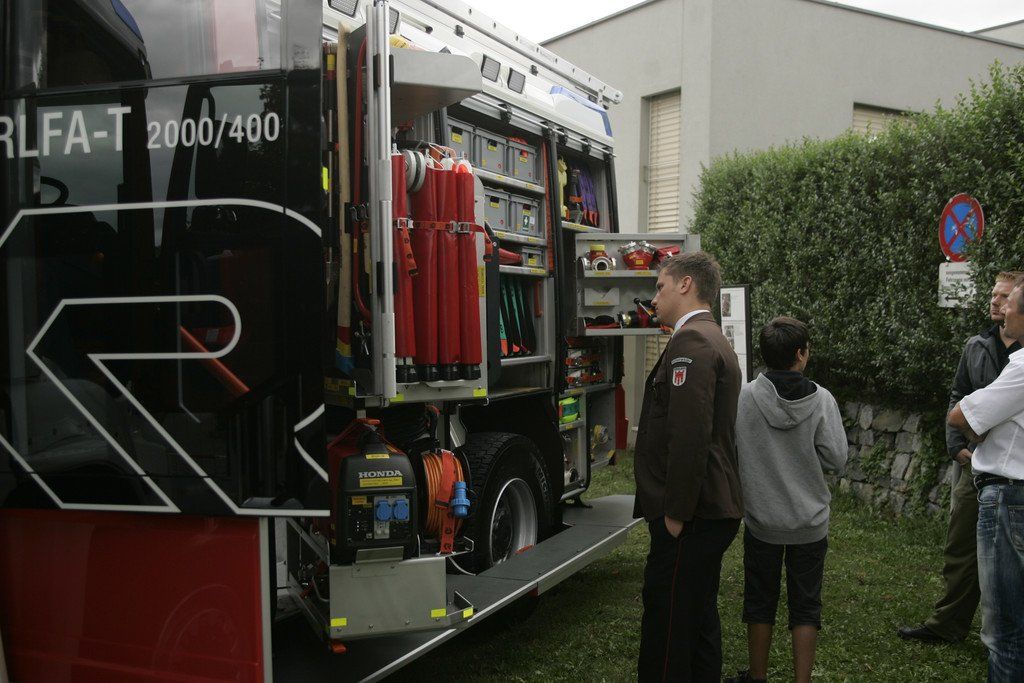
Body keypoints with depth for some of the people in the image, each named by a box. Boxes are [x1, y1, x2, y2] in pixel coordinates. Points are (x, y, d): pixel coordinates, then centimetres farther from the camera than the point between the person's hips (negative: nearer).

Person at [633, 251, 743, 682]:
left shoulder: (690, 343, -15)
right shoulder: (714, 340, 19)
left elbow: (690, 436, -25)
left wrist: (676, 514, -20)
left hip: (690, 517, -11)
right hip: (712, 511, 11)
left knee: (666, 627, -6)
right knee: (699, 618, 18)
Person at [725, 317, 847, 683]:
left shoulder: (744, 397, -13)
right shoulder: (822, 400, -13)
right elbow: (836, 458, -10)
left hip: (761, 520, 1)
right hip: (810, 522, 0)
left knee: (760, 601, 16)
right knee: (805, 605, 13)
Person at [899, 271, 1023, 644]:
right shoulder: (976, 346, 8)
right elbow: (958, 397, 14)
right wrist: (958, 445, 3)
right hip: (974, 463, 5)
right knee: (960, 547, 11)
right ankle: (947, 624, 22)